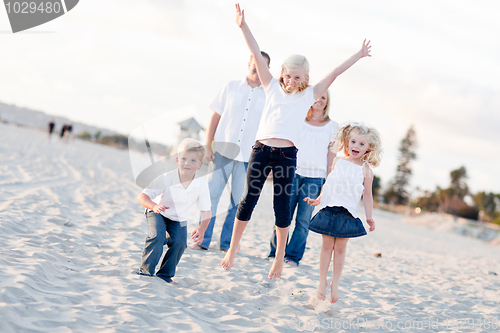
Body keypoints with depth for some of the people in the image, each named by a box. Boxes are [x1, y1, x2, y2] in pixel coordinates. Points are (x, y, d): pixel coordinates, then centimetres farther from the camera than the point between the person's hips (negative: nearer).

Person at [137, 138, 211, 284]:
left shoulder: (201, 186, -22)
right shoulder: (166, 179, -31)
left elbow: (206, 211, -9)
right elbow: (142, 197, -31)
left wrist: (202, 229, -27)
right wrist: (154, 206, -51)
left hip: (178, 219, 3)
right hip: (157, 213, -3)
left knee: (180, 242, -19)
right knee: (158, 236, -27)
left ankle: (165, 274, 5)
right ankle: (146, 271, -6)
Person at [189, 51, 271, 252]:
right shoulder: (231, 87, 6)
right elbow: (215, 117, 7)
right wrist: (208, 147, 1)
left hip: (249, 155, 0)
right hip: (222, 151, 0)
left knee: (238, 201, 3)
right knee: (211, 194, -3)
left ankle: (227, 243, 14)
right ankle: (202, 240, 5)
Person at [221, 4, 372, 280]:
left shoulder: (309, 95, 13)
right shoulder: (272, 87, 13)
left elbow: (334, 74, 11)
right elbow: (257, 55, 8)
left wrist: (358, 56, 10)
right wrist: (243, 25, 4)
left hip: (287, 154, 0)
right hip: (261, 149, 0)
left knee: (282, 207, 3)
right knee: (248, 199, 0)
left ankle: (280, 257, 14)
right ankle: (233, 248, 13)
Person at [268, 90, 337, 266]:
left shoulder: (332, 126, 10)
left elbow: (331, 154, 7)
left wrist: (327, 181, 2)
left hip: (315, 177, 0)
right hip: (293, 171, 0)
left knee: (303, 220, -1)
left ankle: (292, 256, 6)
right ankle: (276, 252, 9)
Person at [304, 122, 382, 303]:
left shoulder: (366, 170, 2)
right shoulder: (338, 161, 8)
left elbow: (367, 195, 6)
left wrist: (369, 217, 2)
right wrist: (319, 200, 20)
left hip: (348, 213, -1)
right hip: (329, 209, 1)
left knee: (340, 248, 2)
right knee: (327, 245, 4)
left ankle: (335, 284, 13)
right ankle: (322, 282, 14)